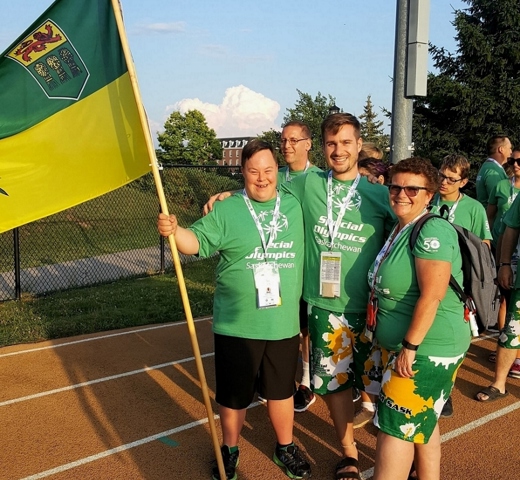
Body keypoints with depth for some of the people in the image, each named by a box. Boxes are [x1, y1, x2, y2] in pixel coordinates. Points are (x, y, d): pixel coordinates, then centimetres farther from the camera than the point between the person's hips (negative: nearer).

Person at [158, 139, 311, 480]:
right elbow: (199, 241, -11)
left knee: (281, 390, 19)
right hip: (237, 325, -2)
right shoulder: (226, 210, -5)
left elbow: (304, 255, 15)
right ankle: (230, 450, 37)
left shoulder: (295, 207, 5)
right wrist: (175, 231, -31)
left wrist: (300, 304, 12)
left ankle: (286, 448, 41)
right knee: (234, 394, 13)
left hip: (284, 324, 3)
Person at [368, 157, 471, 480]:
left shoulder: (432, 230, -18)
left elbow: (432, 296, -25)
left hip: (425, 349, -9)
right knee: (423, 424, 19)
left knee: (396, 429, -2)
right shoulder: (399, 230, 11)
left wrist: (410, 347, -22)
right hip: (405, 347, 9)